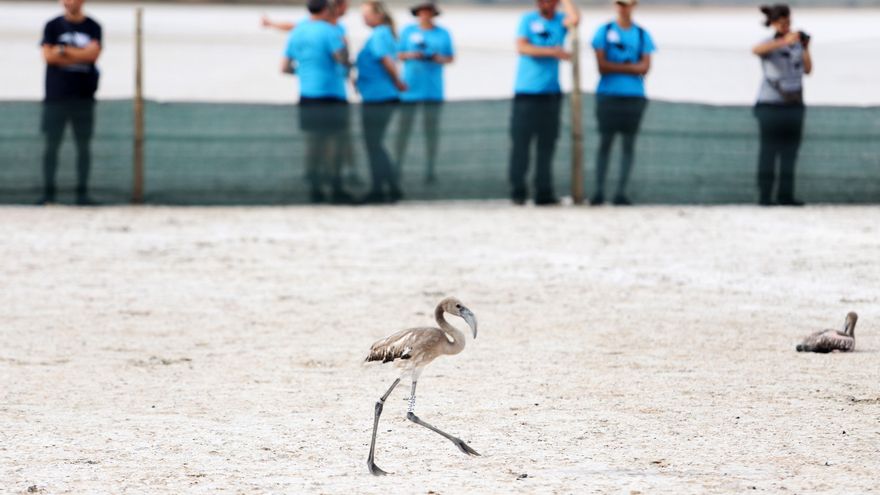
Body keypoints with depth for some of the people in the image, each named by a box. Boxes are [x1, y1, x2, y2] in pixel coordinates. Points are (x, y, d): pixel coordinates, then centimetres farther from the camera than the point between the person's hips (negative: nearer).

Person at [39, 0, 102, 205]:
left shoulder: (93, 27, 6)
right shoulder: (52, 26, 5)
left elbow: (93, 53, -9)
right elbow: (48, 56, -6)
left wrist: (63, 51, -9)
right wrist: (81, 55, -7)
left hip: (84, 96, 1)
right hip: (56, 95, -1)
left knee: (83, 145, 2)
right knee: (52, 144, -1)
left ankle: (82, 192, 6)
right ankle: (48, 192, 2)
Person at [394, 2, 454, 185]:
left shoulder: (443, 34, 9)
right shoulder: (408, 31, 9)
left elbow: (451, 58, 12)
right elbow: (398, 54, 10)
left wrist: (439, 59, -8)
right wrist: (411, 55, -10)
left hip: (433, 89, 0)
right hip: (410, 87, 0)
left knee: (431, 127, -3)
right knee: (404, 127, -3)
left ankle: (430, 170, 1)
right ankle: (397, 167, 6)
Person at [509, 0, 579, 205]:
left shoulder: (561, 21, 9)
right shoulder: (528, 20, 5)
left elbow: (574, 19, -14)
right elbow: (522, 47, -9)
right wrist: (552, 51, -15)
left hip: (551, 93, 2)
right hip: (526, 92, -2)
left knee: (547, 144, 2)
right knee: (521, 142, -5)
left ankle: (544, 192, 4)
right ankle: (518, 191, -1)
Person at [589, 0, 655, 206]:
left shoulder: (642, 34, 9)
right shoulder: (604, 31, 5)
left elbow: (645, 67, 0)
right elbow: (602, 65, -4)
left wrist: (616, 67, -7)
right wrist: (630, 67, -6)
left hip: (634, 95, 2)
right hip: (608, 94, -2)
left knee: (629, 143, 0)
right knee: (605, 142, -2)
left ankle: (621, 193, 1)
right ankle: (599, 191, 0)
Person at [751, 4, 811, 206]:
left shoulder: (796, 43, 9)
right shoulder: (769, 44, -8)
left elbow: (808, 69, 10)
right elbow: (756, 50, -32)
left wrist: (805, 48, -5)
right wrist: (785, 41, -42)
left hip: (794, 104, 5)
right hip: (770, 104, -5)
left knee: (790, 151, 6)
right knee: (769, 150, -4)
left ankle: (786, 195, 10)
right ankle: (765, 195, -1)